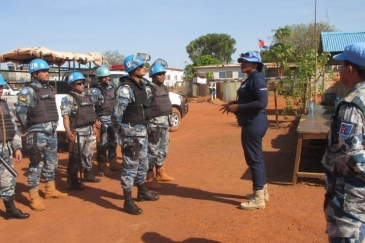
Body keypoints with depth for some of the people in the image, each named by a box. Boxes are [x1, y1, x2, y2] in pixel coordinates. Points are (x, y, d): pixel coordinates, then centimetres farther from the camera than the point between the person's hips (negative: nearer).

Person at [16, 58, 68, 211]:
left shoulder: (50, 89, 13)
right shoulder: (28, 91, -10)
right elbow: (20, 112, -13)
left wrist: (53, 126, 11)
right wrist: (30, 128, -6)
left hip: (52, 132, 8)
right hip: (38, 134, -8)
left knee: (51, 163, 17)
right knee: (36, 165, -3)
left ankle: (50, 190, 31)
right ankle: (34, 198, 5)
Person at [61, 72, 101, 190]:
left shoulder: (87, 97, 13)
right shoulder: (68, 99, -9)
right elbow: (66, 116, -18)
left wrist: (95, 124, 17)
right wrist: (68, 131, -29)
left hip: (89, 131, 8)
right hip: (77, 132, -7)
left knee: (87, 154, 20)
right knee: (75, 157, -2)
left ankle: (88, 175, 35)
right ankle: (72, 181, 7)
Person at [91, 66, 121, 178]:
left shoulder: (113, 89, 10)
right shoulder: (96, 92, -8)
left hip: (113, 120, 7)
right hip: (102, 120, -6)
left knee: (113, 143, 17)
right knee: (102, 145, -1)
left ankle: (113, 163, 32)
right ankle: (102, 167, 10)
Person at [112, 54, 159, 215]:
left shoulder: (142, 86, 9)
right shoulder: (125, 89, -19)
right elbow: (116, 114, -21)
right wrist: (121, 132, -10)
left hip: (142, 130, 9)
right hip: (130, 132, -9)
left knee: (143, 164, 20)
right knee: (130, 166, -1)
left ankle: (142, 192, 38)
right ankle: (128, 202, 10)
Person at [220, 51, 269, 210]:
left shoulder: (257, 79, -15)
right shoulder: (250, 79, 17)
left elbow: (262, 102, -25)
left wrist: (238, 107, -22)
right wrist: (234, 103, 9)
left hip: (254, 123, -11)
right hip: (251, 123, 11)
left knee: (253, 158, -5)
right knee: (256, 157, 17)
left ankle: (258, 198, 3)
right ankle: (262, 191, 30)